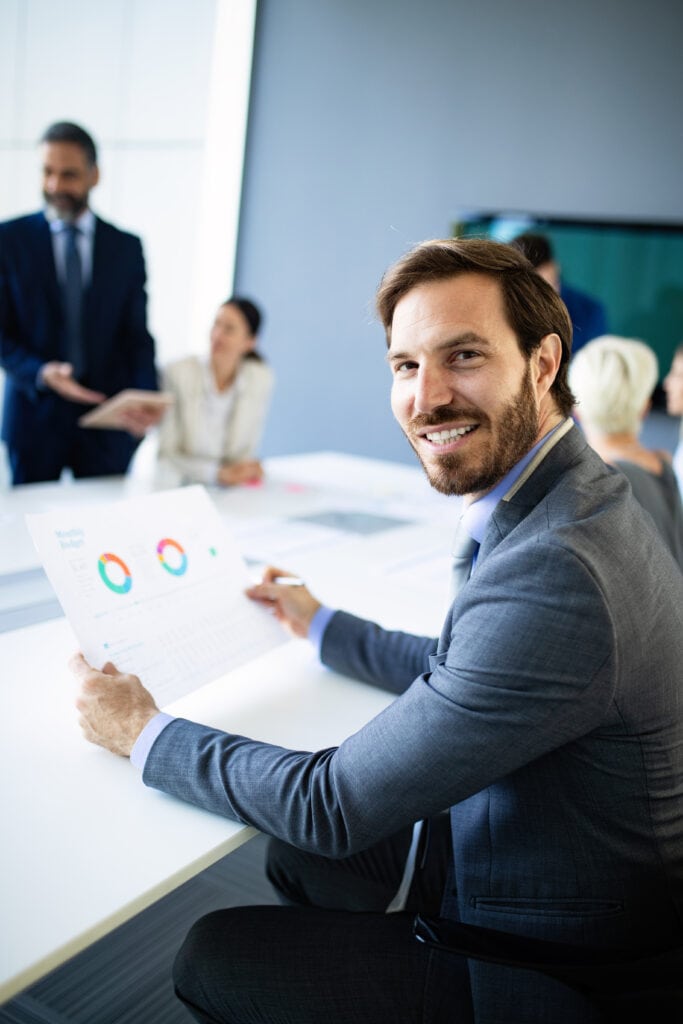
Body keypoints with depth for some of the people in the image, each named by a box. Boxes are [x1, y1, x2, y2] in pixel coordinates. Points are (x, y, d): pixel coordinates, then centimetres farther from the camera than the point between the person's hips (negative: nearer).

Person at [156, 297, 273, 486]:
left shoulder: (261, 379, -5)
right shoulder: (179, 373, -13)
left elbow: (246, 449, 5)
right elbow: (166, 454, -11)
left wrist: (248, 469, -16)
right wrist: (217, 473, -24)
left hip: (227, 492, 1)